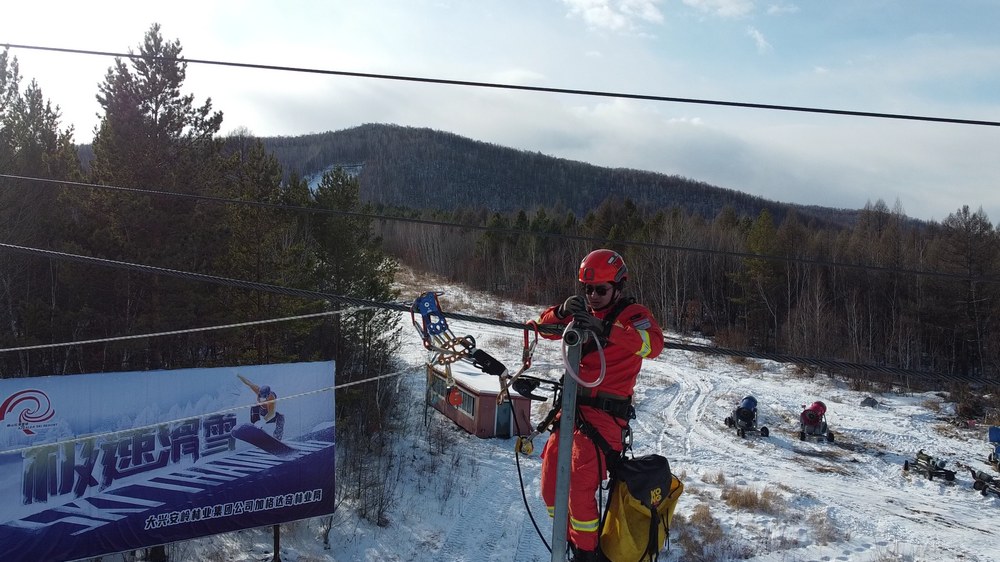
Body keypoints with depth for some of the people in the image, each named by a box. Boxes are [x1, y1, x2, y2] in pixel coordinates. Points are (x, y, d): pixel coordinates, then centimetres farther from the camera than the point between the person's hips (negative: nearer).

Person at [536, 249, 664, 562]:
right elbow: (545, 328, 9)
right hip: (572, 406, 7)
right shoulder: (584, 313, 13)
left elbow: (654, 344, -26)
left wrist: (606, 329, -38)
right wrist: (563, 312, -14)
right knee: (551, 483, 9)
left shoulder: (632, 313, -6)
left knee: (580, 486, -17)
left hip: (605, 413, -7)